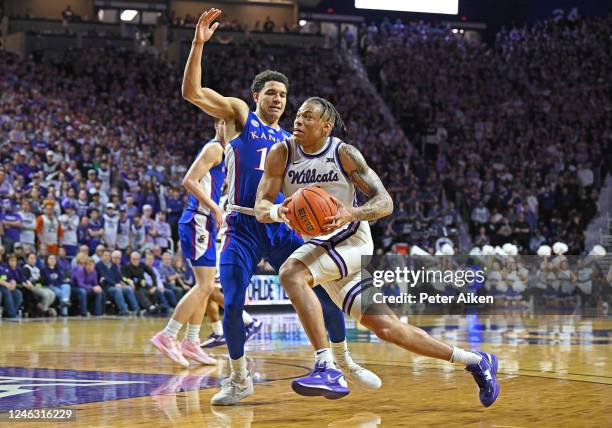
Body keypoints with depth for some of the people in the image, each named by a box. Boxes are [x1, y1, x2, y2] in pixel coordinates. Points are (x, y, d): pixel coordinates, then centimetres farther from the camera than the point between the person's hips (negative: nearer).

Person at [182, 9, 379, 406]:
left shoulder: (289, 141, 18)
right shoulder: (240, 115, 5)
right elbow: (192, 92, -9)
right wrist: (199, 43, -18)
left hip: (282, 228, 4)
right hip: (244, 228, -4)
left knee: (327, 291, -2)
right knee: (233, 306, -13)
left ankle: (346, 362, 18)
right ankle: (240, 379, 8)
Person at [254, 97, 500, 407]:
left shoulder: (344, 153, -12)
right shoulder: (281, 154, -3)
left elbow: (385, 202, -13)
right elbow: (260, 207, -8)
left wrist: (351, 214, -33)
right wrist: (277, 212, -32)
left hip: (353, 240, -5)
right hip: (322, 246, 5)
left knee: (291, 274, -32)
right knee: (385, 327, 6)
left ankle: (327, 369, -32)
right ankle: (475, 362, 20)